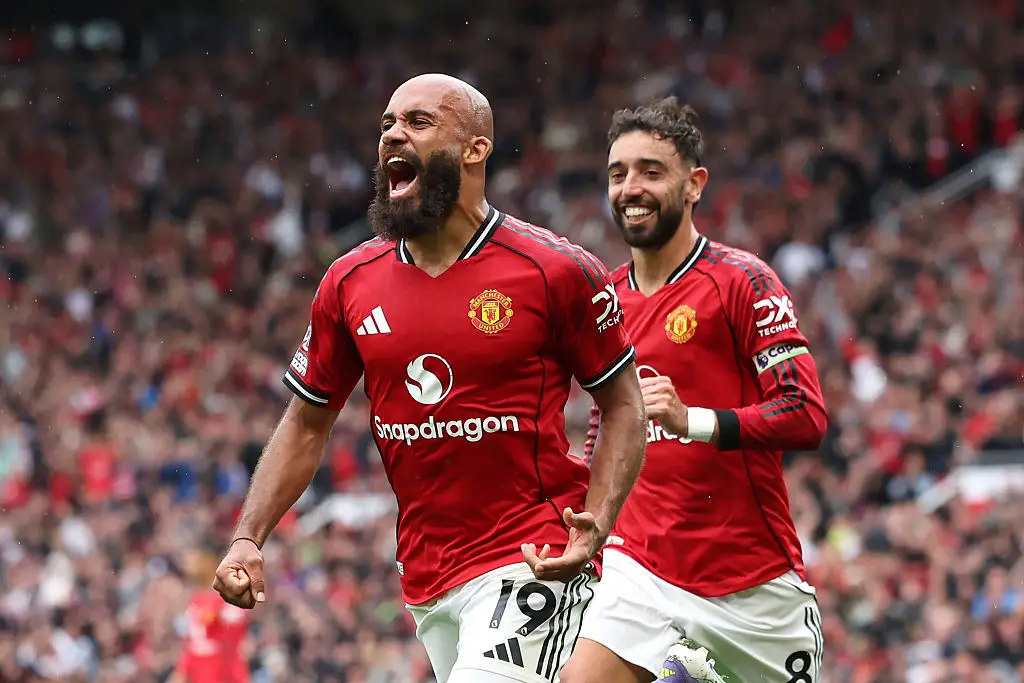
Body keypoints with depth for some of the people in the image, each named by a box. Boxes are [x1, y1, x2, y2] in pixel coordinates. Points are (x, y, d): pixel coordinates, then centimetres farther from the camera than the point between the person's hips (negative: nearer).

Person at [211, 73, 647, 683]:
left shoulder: (557, 271, -7)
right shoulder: (350, 283, 5)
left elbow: (623, 406, 0)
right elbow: (307, 423, 15)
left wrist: (596, 524, -16)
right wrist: (248, 539, 2)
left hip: (534, 568, -5)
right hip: (427, 581, 5)